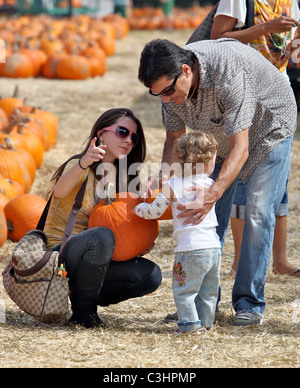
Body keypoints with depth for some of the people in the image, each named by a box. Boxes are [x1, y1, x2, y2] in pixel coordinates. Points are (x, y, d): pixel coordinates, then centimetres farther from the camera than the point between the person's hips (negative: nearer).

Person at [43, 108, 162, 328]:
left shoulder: (122, 177, 12)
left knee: (151, 275, -12)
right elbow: (59, 192, -35)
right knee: (102, 236, -37)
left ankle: (86, 299, 2)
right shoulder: (79, 167, -11)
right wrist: (82, 164, -54)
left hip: (95, 258, 7)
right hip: (60, 251, -7)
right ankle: (82, 308, -17)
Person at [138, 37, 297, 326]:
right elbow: (175, 136, -7)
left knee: (257, 213, -14)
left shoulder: (228, 74, -42)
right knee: (207, 215, -3)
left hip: (269, 129, -6)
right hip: (220, 134, 6)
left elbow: (240, 148, -42)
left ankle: (249, 303, -5)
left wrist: (212, 195, -52)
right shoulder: (171, 80, -22)